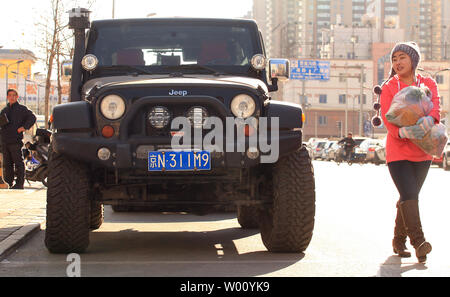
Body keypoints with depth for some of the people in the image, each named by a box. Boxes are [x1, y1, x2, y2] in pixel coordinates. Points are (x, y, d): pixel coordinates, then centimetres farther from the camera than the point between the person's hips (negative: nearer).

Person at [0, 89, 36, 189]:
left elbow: (32, 118, -5)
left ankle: (19, 183, -4)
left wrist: (24, 127, -13)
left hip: (16, 140, -6)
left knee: (18, 162, -6)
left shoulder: (22, 109, 2)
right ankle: (9, 182, 16)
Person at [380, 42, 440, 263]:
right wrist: (402, 132, -33)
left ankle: (399, 241, 25)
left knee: (408, 198, 12)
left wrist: (429, 120, -38)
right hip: (397, 152, -3)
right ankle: (418, 242, -24)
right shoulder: (389, 87, -2)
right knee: (409, 196, -17)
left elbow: (435, 106, -14)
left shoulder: (428, 84, 4)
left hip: (422, 152, 3)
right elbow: (387, 117, -13)